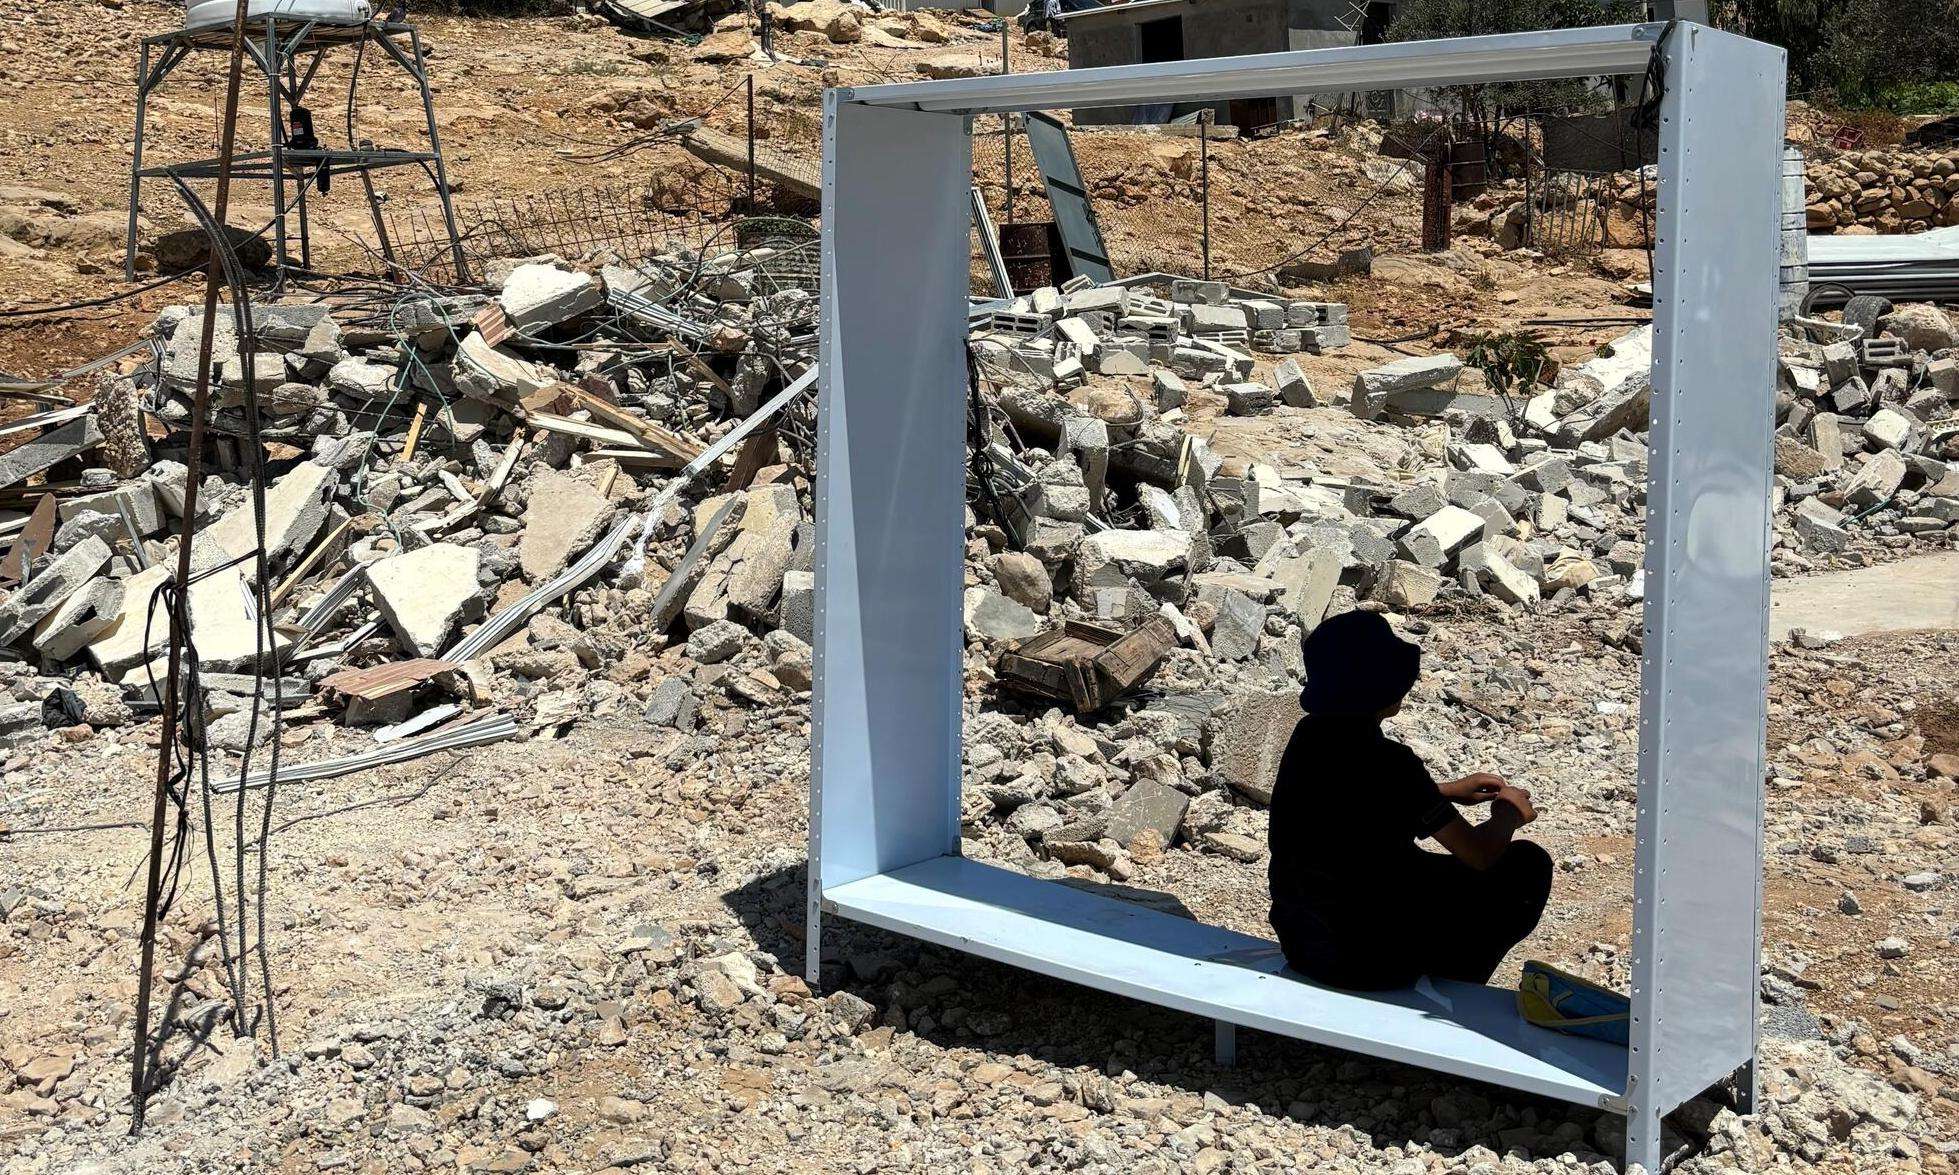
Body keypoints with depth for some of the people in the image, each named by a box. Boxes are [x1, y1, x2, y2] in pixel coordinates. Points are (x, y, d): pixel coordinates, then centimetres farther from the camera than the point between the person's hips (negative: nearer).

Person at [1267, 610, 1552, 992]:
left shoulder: (1310, 735, -3)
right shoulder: (1387, 763, -24)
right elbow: (1481, 852, -14)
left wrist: (1448, 791, 21)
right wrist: (1508, 813, 7)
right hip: (1368, 960, -7)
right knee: (1528, 865, 7)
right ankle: (1451, 986, 20)